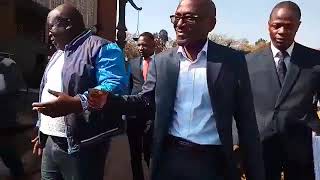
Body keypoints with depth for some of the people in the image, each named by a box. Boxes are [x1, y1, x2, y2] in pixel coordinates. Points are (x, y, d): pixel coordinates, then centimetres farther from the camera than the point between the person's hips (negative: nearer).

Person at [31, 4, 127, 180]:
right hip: (50, 142, 8)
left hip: (80, 146, -8)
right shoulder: (58, 53, 19)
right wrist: (42, 131, 24)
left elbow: (115, 87, -25)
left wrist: (76, 104, -35)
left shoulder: (101, 48, -11)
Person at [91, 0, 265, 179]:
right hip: (170, 157, 2)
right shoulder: (162, 61, 2)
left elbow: (246, 121, -4)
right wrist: (108, 99, -10)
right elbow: (146, 100, 7)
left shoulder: (232, 60, -5)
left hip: (214, 162, -1)